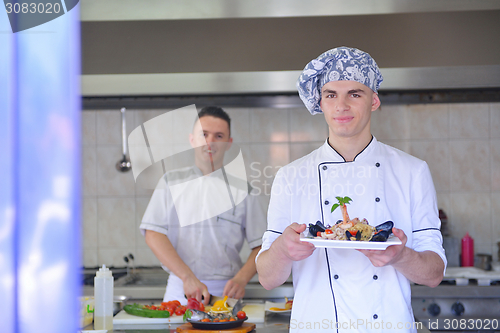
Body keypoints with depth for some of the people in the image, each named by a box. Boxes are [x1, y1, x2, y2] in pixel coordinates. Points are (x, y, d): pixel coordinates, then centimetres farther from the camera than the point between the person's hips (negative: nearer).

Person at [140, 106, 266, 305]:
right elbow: (153, 234, -2)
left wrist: (241, 279, -10)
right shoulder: (172, 182, 9)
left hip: (225, 293, 0)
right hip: (179, 290, 0)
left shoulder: (241, 189, 9)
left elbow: (262, 245, 8)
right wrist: (188, 278, -13)